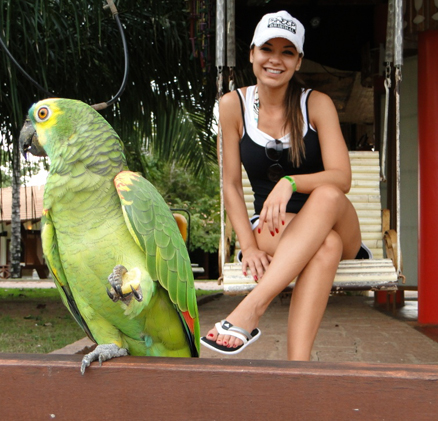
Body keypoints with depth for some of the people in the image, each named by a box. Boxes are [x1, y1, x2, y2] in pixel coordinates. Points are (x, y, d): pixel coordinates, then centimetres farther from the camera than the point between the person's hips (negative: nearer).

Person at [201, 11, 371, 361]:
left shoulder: (317, 104, -3)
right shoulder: (233, 106, -2)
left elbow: (342, 178, -14)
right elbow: (231, 184, -1)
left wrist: (290, 182, -34)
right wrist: (249, 245, -15)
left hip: (331, 223, 1)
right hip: (271, 229, -1)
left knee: (327, 195, -35)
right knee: (326, 246, -34)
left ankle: (252, 307, -44)